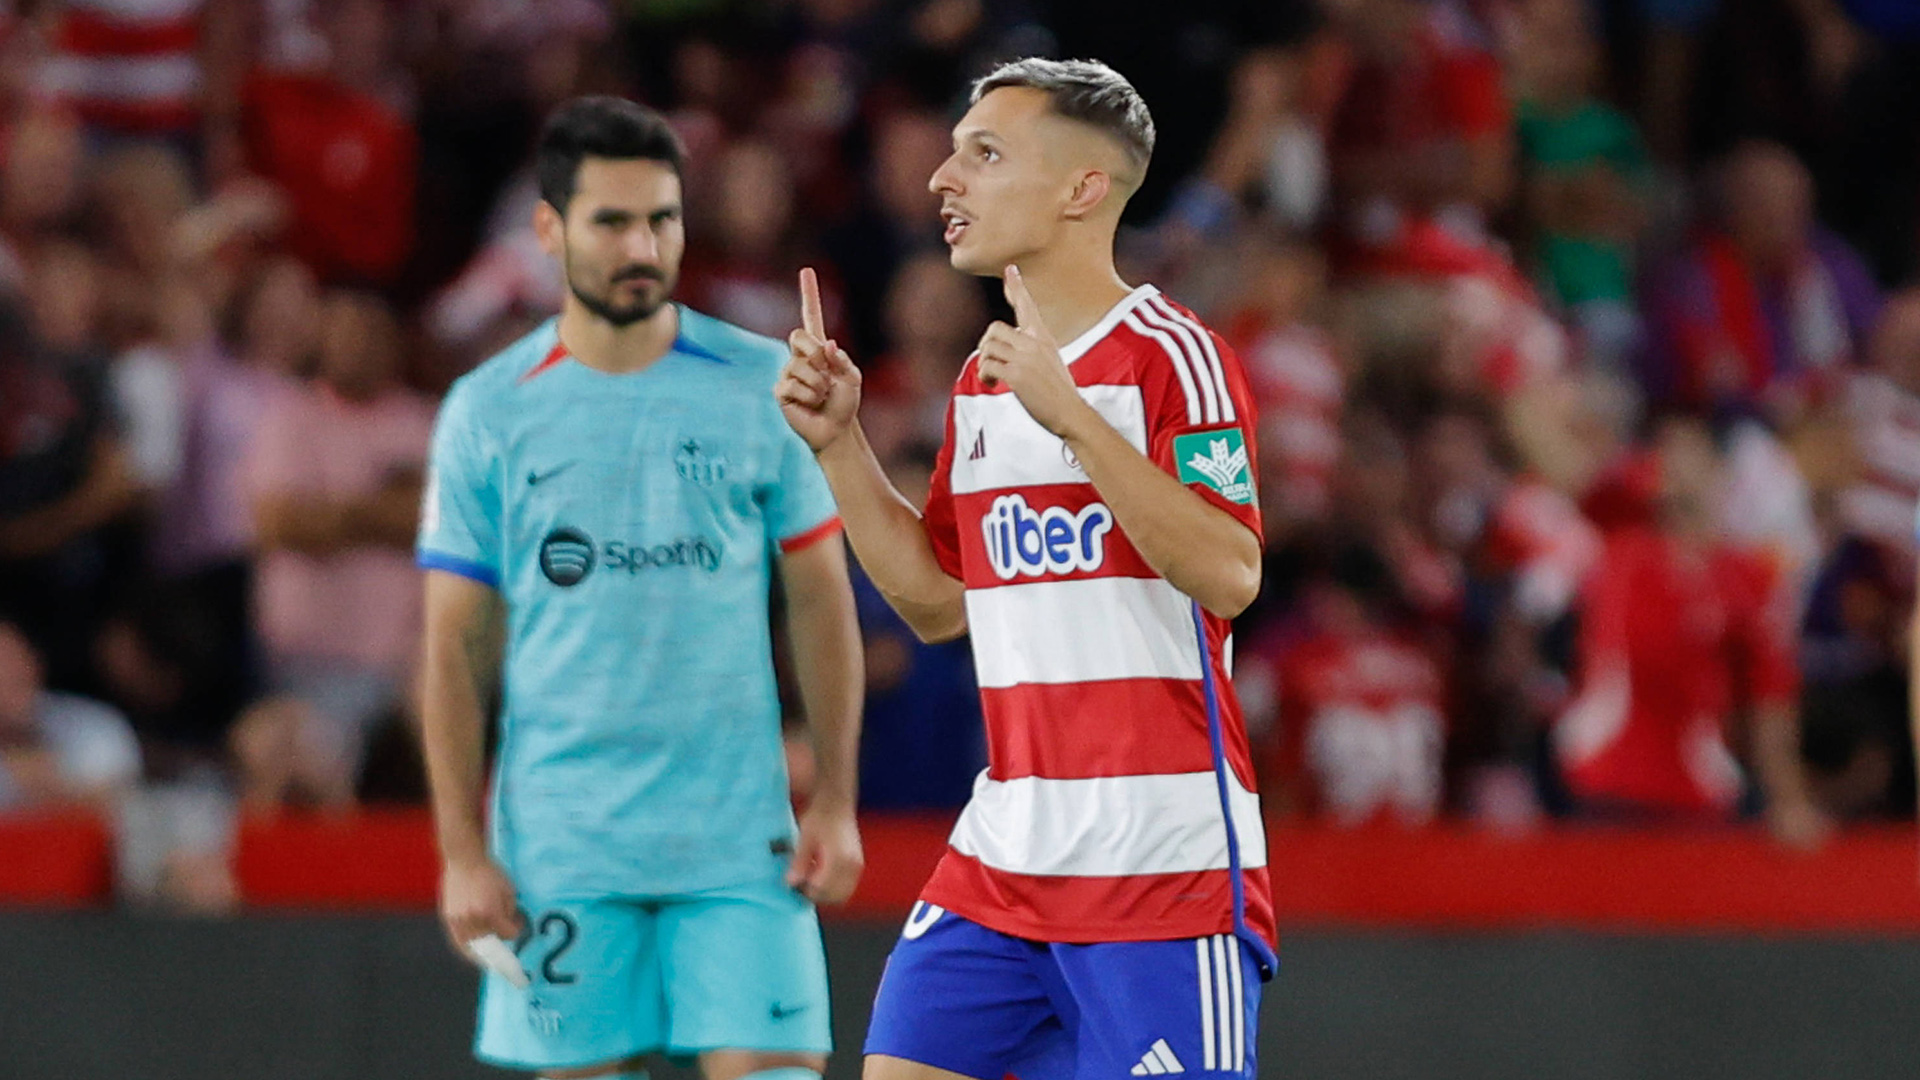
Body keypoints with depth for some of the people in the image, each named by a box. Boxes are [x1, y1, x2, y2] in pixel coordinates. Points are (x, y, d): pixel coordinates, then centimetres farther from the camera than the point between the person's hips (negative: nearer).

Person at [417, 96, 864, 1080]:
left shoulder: (763, 388, 3)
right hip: (560, 843, 0)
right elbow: (454, 646, 5)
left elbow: (819, 601, 7)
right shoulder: (488, 414, 3)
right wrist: (461, 851, -2)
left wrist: (835, 803, 0)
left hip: (739, 837, 0)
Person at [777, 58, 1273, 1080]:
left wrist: (1073, 417, -27)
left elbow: (1229, 575, -22)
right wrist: (838, 444, 11)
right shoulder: (983, 381, 15)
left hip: (1166, 867, -7)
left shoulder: (1172, 357, -10)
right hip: (1002, 860, 7)